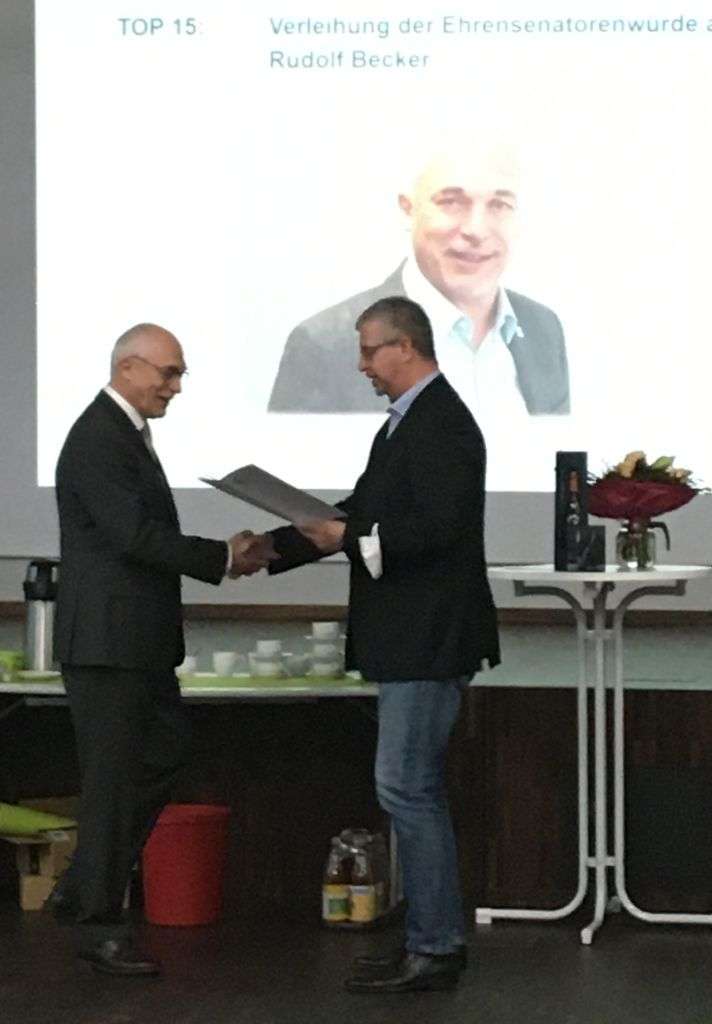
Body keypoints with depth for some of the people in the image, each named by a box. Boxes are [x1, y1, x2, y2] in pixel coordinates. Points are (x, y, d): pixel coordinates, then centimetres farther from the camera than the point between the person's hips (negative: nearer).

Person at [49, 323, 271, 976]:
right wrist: (224, 558, -17)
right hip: (107, 640, -10)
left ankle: (83, 889, 22)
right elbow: (134, 536, -23)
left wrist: (222, 556, 7)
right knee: (113, 777, -3)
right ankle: (98, 924, 6)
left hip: (137, 640, 10)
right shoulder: (98, 440, -16)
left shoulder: (126, 433, 16)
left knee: (165, 751, 16)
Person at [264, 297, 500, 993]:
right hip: (408, 641, 11)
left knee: (406, 787, -9)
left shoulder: (441, 422, -15)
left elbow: (438, 526, -24)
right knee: (414, 791, 13)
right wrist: (274, 547, 14)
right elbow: (362, 512, 20)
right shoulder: (407, 422, 18)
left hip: (430, 641, -11)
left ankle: (434, 950, -4)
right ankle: (431, 941, 19)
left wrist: (350, 539, -18)